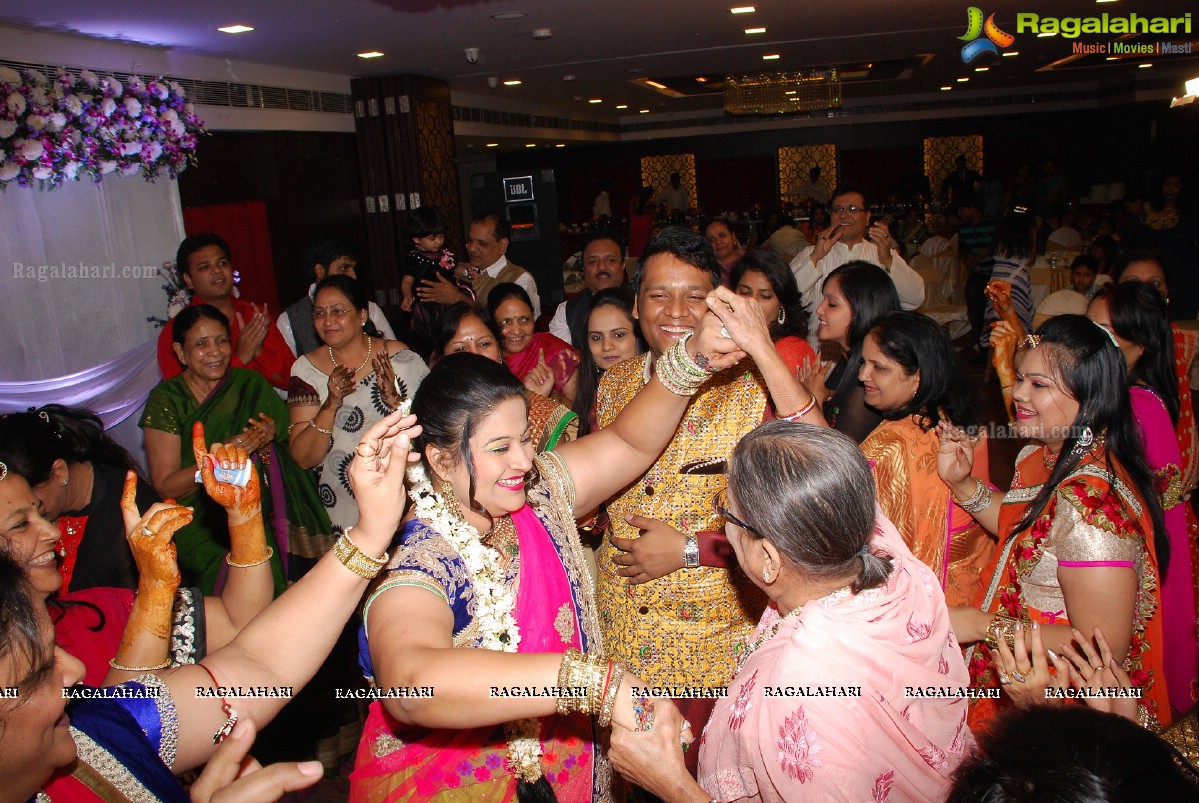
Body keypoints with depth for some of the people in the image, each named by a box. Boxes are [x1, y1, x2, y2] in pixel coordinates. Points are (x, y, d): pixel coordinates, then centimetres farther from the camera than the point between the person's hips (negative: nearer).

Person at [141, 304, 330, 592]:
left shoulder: (251, 384, 7)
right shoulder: (165, 400, -1)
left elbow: (294, 446, 10)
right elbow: (164, 486, -5)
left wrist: (271, 435, -12)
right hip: (199, 522, -2)